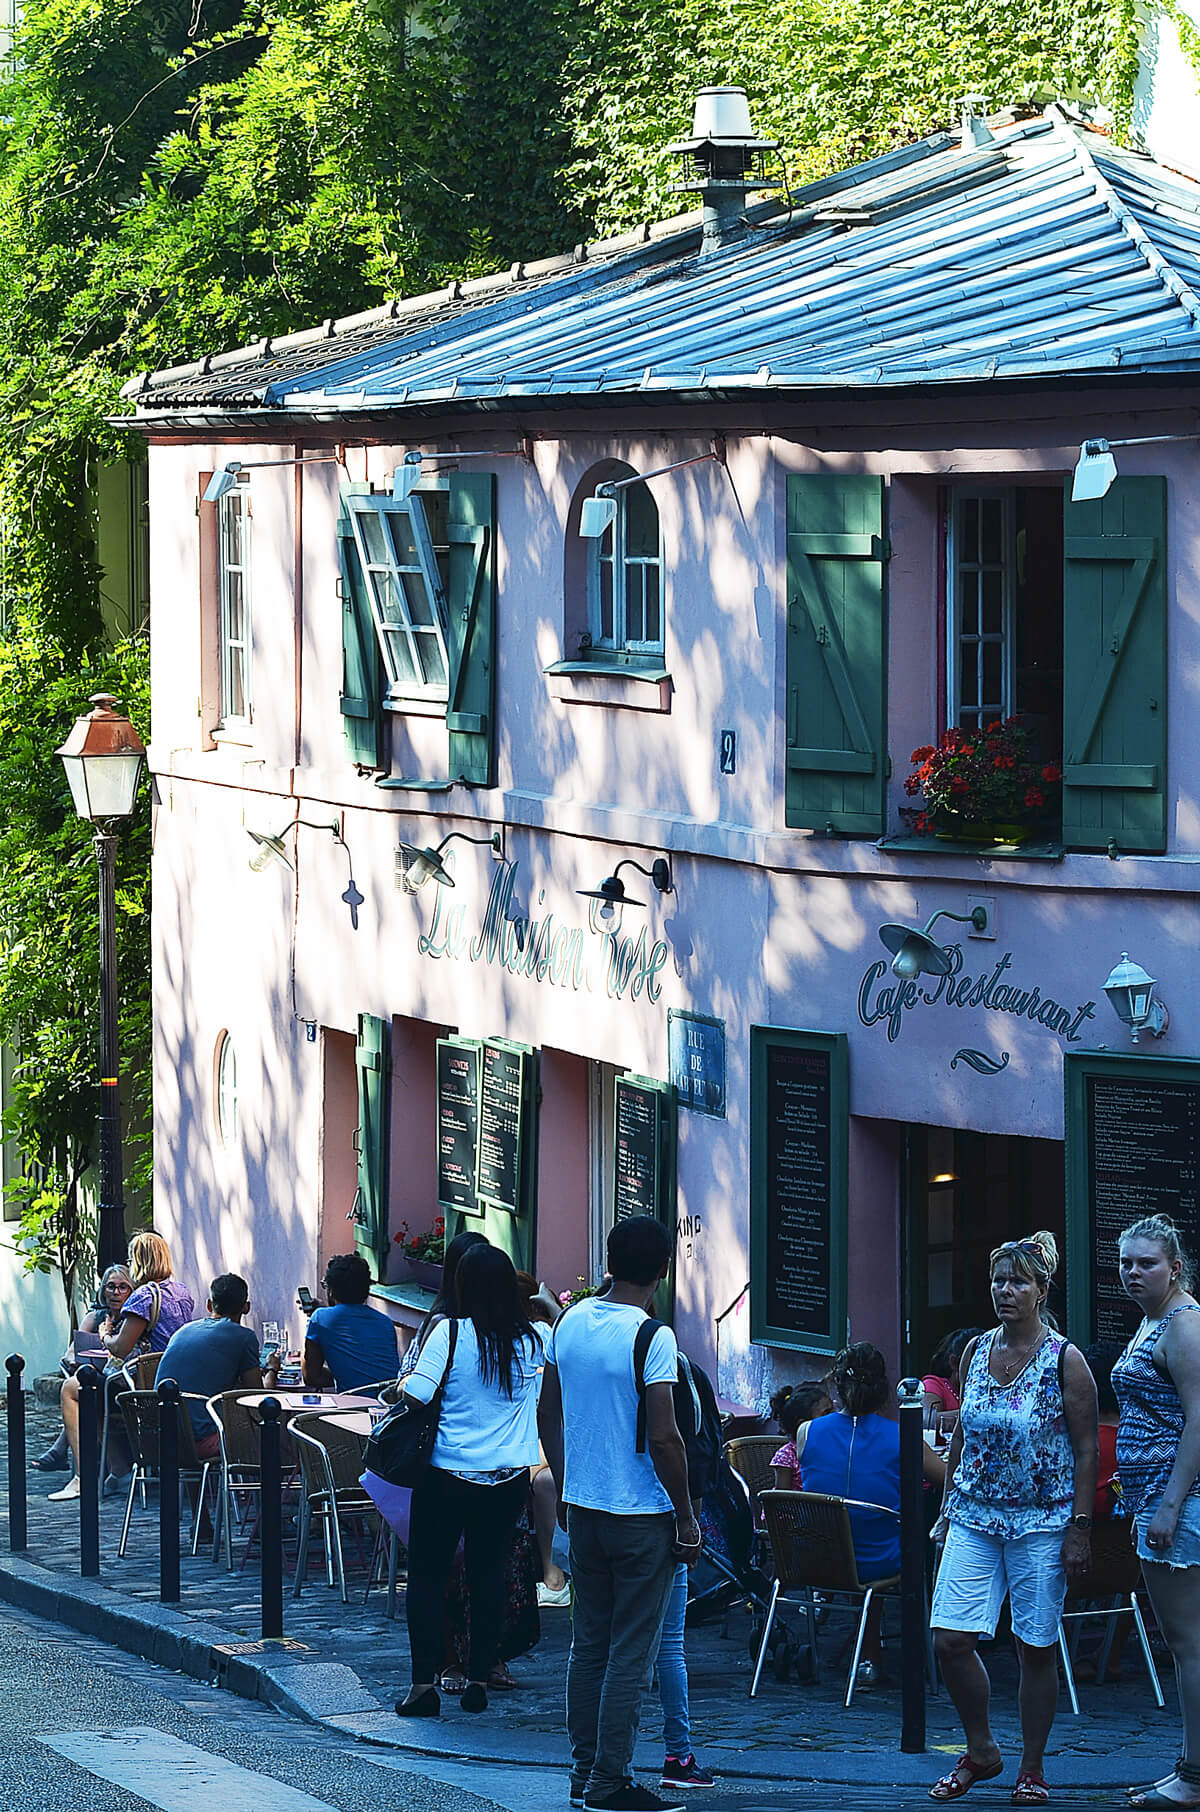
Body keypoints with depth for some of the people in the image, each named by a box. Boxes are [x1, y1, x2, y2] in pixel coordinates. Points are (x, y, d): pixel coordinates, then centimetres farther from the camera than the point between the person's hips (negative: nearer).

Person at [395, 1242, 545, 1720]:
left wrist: (404, 1380, 4)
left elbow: (416, 1394, -17)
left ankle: (424, 1683, 1)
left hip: (448, 1473, -3)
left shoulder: (451, 1334, -12)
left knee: (427, 1574, 5)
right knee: (488, 1573, 12)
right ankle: (479, 1679, 11)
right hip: (509, 1478, 4)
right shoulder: (530, 1340, 0)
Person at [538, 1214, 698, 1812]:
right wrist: (686, 1518, -9)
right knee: (630, 1652, 0)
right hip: (641, 1515, -7)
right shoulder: (651, 1338, -17)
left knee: (588, 1643, 14)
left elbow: (548, 1415, 12)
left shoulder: (570, 1322, 4)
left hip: (582, 1508, 7)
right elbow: (663, 1439, -18)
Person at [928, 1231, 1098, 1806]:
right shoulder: (976, 1351, 7)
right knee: (950, 1640, -6)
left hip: (1042, 1522, -4)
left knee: (1036, 1648, 1)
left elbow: (1086, 1449, -6)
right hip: (975, 1518, 4)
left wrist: (1080, 1528, -10)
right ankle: (980, 1752, 14)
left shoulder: (1064, 1360, -6)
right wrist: (948, 1505, 12)